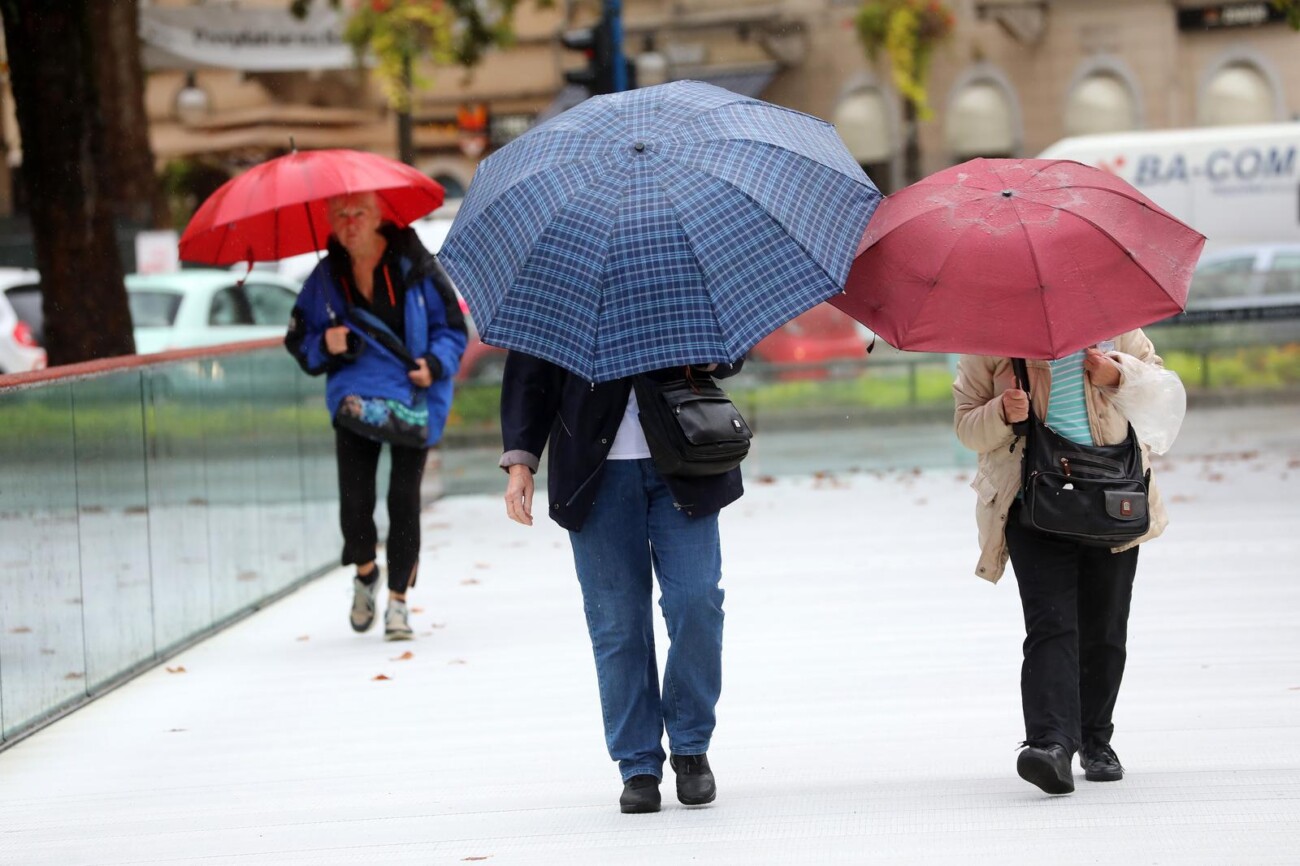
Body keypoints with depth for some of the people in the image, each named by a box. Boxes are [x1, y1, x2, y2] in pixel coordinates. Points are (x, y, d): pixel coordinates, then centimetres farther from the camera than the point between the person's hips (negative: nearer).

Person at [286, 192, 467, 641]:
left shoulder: (415, 266, -4)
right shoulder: (326, 278, 4)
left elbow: (452, 326, 1)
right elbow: (298, 340, 10)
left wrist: (435, 364, -16)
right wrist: (325, 345, -11)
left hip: (413, 399, -2)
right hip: (355, 396, 2)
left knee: (403, 498, -4)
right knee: (354, 500, -7)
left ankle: (397, 601, 9)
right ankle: (365, 574, 24)